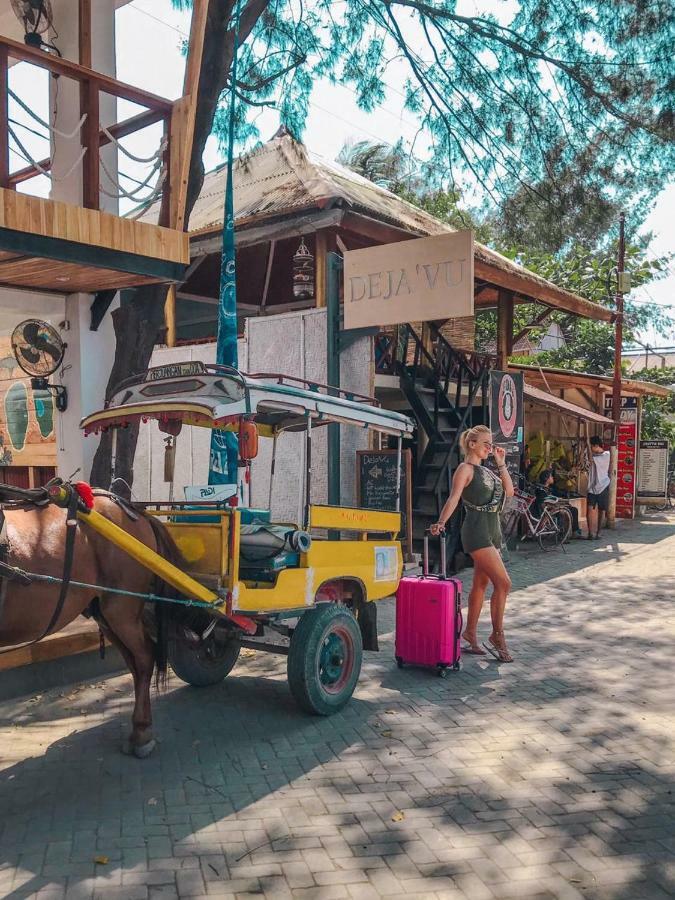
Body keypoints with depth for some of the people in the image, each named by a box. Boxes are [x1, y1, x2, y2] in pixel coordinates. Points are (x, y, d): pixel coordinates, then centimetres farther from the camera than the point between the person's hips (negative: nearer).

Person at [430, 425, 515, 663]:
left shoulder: (485, 470, 19)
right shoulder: (465, 468, -6)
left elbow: (509, 491, 12)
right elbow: (454, 498, -19)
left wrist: (501, 464, 9)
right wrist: (441, 522, -33)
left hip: (492, 531, 9)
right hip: (476, 531, -9)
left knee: (481, 584, 11)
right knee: (503, 583, -12)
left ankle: (470, 635, 19)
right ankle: (497, 636, -2)